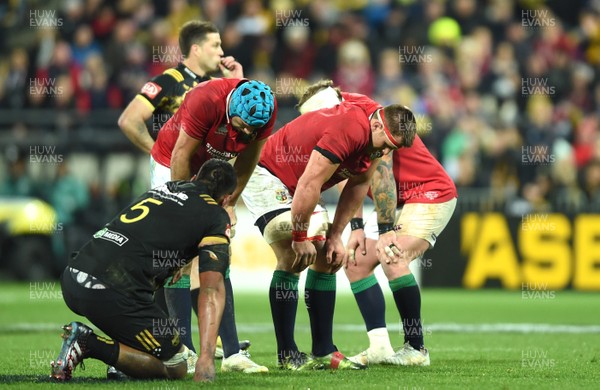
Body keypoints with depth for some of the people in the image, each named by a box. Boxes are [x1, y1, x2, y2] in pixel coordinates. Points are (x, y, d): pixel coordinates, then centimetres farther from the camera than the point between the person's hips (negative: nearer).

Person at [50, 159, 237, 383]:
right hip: (112, 294, -8)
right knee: (175, 369, 6)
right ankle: (88, 344, -10)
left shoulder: (163, 188, 24)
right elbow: (211, 289, -5)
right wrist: (206, 357, -13)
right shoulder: (216, 216, 6)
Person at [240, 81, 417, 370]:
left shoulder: (373, 142, -3)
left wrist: (335, 236, 5)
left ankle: (324, 352, 8)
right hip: (265, 176, -10)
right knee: (293, 258, -19)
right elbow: (308, 186, -31)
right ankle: (287, 355, -15)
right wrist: (300, 237, -21)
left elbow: (356, 188, 9)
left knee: (327, 258, 5)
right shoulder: (349, 132, -33)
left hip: (296, 189, 10)